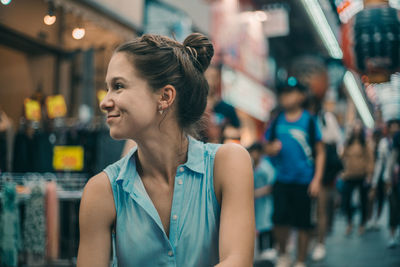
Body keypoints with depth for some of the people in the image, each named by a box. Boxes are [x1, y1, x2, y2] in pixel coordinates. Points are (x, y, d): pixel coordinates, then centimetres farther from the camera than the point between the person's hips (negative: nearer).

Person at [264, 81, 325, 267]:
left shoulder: (309, 121, 0)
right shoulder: (277, 121, 8)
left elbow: (320, 153, 2)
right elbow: (267, 148, 16)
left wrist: (316, 179, -5)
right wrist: (272, 149, -8)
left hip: (304, 180, -2)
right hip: (282, 180, 2)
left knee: (303, 224, 3)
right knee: (280, 219, -7)